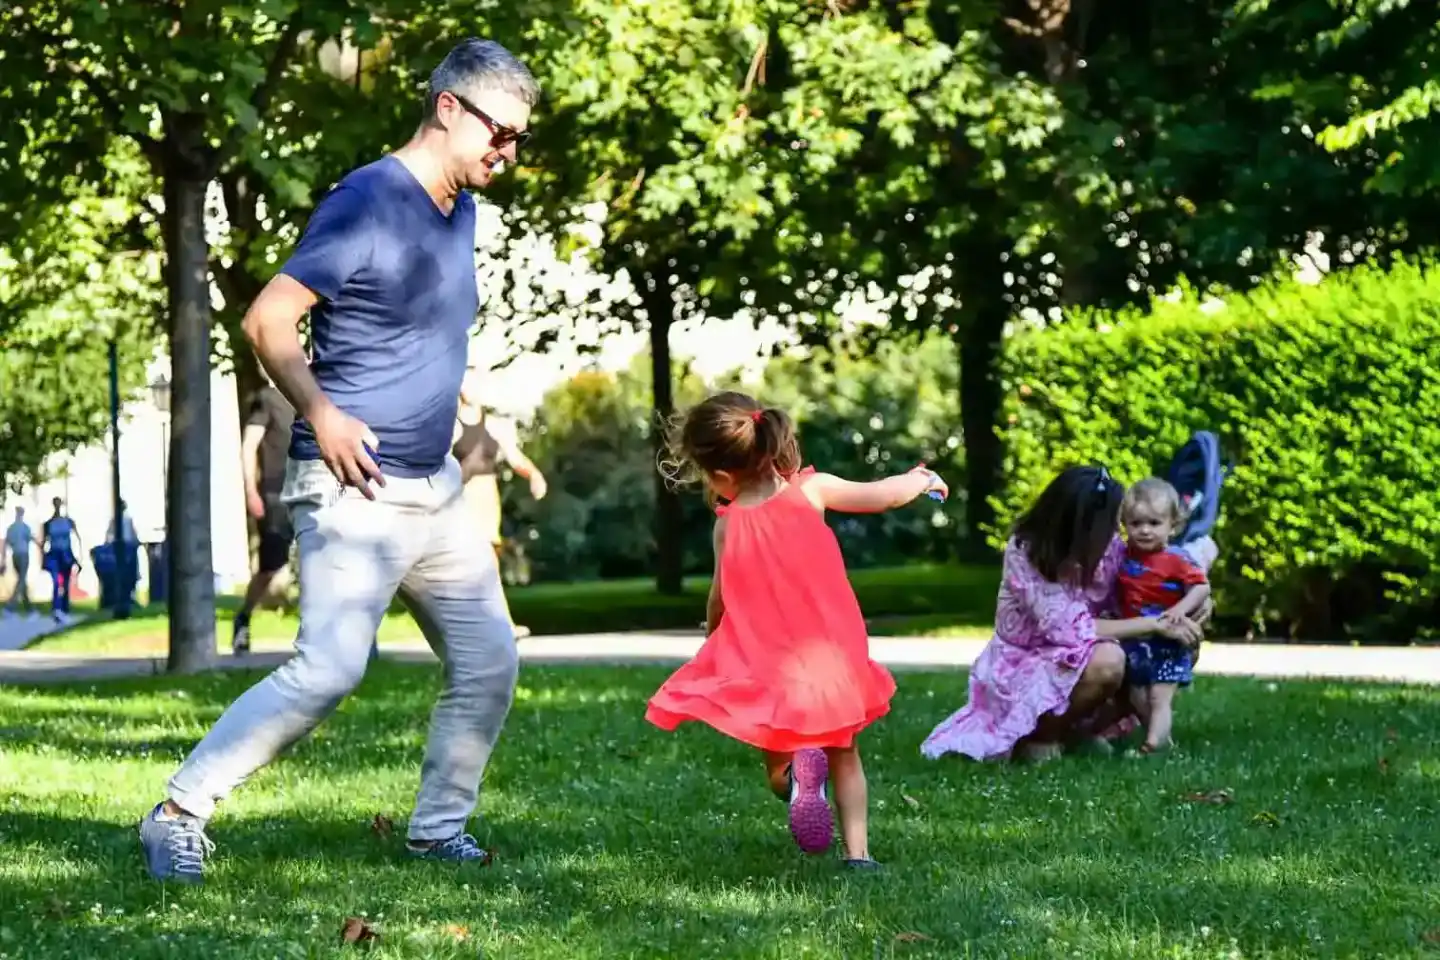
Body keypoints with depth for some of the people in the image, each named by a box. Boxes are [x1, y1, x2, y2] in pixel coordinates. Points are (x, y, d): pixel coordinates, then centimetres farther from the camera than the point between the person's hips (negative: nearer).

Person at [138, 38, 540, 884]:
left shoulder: (462, 209, 12)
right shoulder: (369, 202, -14)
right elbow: (268, 320, -18)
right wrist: (321, 415, -25)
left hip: (435, 489, 9)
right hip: (358, 491, -9)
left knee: (491, 663, 8)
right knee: (332, 668, -17)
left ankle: (439, 829, 22)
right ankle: (181, 814, -8)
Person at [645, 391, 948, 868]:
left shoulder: (729, 524, -7)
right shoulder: (811, 490, -8)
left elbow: (719, 600, 3)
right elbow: (885, 495, 0)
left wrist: (712, 641, 23)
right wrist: (922, 480, 21)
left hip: (764, 664, -1)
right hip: (830, 658, 1)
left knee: (776, 745, 20)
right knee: (843, 754, 17)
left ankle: (787, 770, -14)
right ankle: (857, 849, 5)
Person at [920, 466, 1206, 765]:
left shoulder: (1105, 546, -9)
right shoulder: (1025, 553, -25)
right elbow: (1070, 630, -31)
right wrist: (1157, 624, -30)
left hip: (1065, 662, 7)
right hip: (1022, 666, -7)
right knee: (1107, 661, -32)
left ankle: (1076, 729, 3)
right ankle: (1041, 734, -11)